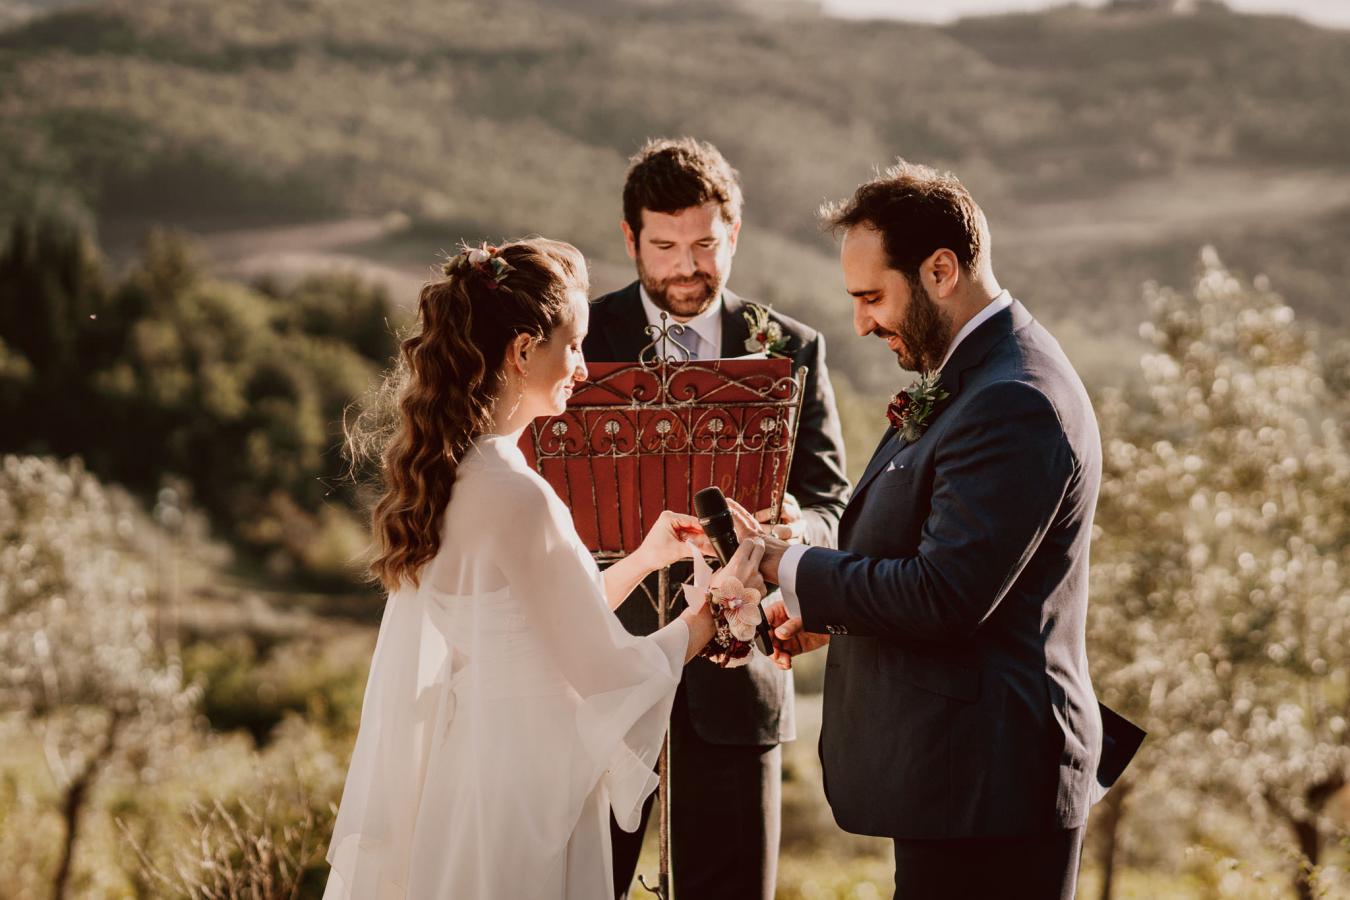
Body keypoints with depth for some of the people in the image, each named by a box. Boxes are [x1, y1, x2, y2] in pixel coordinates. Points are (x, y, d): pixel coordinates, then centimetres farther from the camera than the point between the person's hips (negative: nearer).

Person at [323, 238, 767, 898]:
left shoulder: (438, 477, 6)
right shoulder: (517, 497, -21)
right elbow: (610, 673, -15)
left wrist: (643, 557, 15)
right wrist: (719, 602, -1)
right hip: (516, 802, -9)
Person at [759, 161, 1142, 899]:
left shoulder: (1014, 402, -20)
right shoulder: (974, 375, 13)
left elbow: (946, 595, -25)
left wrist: (788, 568, -15)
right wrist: (830, 612, 8)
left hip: (984, 781, -10)